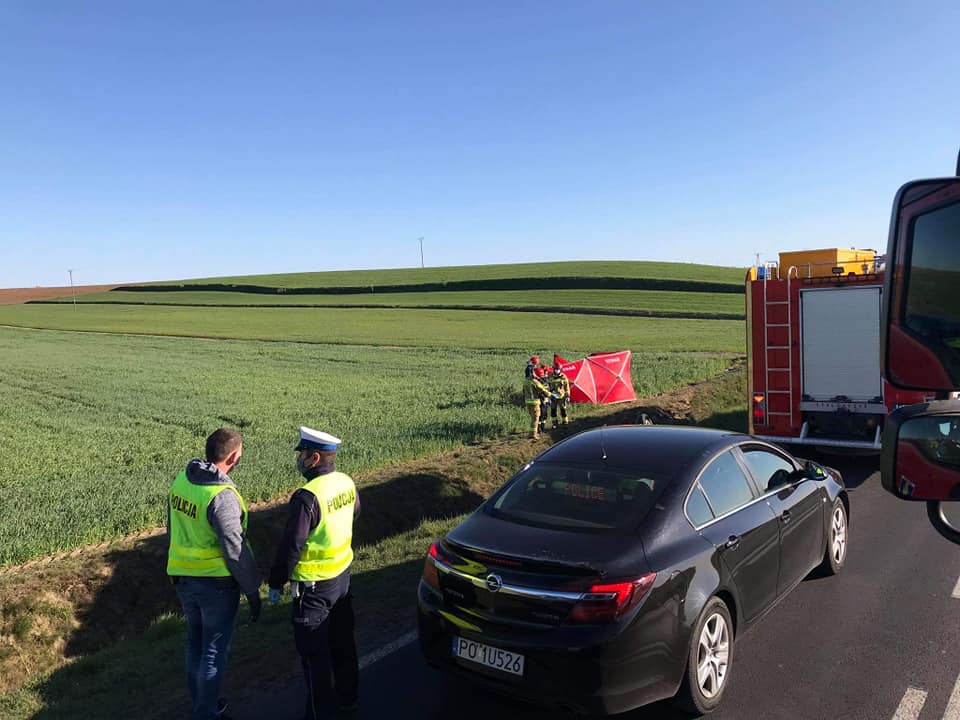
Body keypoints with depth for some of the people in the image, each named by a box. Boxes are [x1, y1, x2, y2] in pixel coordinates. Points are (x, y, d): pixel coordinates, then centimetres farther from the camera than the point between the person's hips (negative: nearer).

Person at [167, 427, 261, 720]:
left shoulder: (181, 479, -3)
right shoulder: (222, 496, -27)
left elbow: (172, 528, 10)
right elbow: (236, 550, -22)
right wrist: (252, 591, -11)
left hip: (183, 578, 8)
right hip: (217, 582, -7)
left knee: (195, 642, 23)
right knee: (215, 650, 10)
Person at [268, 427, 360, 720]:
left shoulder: (307, 497, -28)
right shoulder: (346, 483, -4)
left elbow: (291, 546, -22)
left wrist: (276, 583, -10)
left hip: (314, 586, -8)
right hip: (343, 575, 8)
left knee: (313, 652, 8)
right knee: (343, 641, 22)